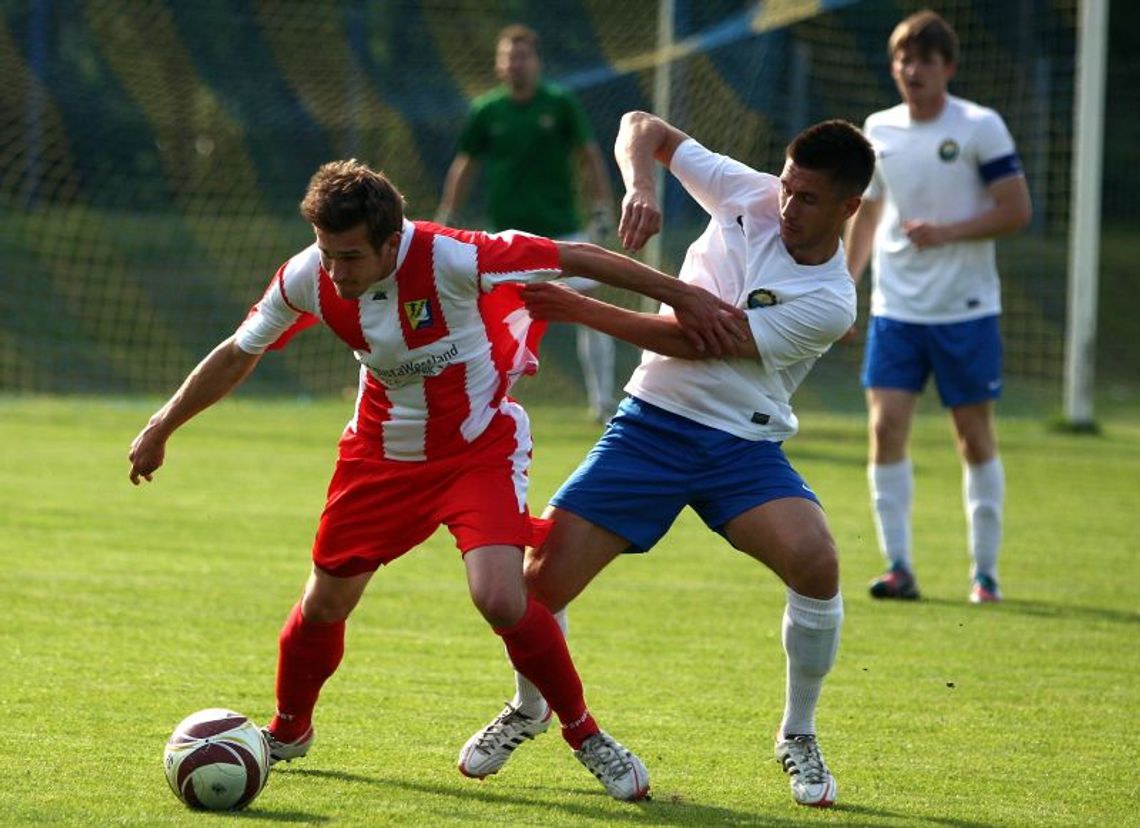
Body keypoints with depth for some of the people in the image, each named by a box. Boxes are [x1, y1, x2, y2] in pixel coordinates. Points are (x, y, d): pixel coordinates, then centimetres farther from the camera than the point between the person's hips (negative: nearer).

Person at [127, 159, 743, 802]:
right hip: (383, 452, 4)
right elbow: (239, 354, 2)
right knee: (326, 602, 11)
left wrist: (686, 297, -20)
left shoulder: (450, 259, -31)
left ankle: (585, 736, -1)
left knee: (500, 598, -23)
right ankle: (287, 732, 40)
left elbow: (578, 258, -24)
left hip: (480, 447, -4)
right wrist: (162, 428, 9)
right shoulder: (306, 280, -17)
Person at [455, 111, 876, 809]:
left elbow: (696, 341, -19)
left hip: (743, 445, -3)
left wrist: (579, 310, -18)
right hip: (650, 425, 3)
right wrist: (640, 185, -17)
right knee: (540, 581, -10)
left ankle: (799, 738, -7)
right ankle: (530, 708, 24)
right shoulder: (747, 195, -4)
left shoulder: (829, 304, -16)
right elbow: (644, 128, 5)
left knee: (815, 560, -30)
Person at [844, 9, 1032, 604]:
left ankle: (985, 570, 12)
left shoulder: (980, 128, -7)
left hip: (966, 310, -3)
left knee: (975, 437, 3)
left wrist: (945, 232, -19)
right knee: (885, 429, -8)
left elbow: (1016, 212, -10)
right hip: (895, 309, 4)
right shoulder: (879, 131, 7)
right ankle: (898, 566, -2)